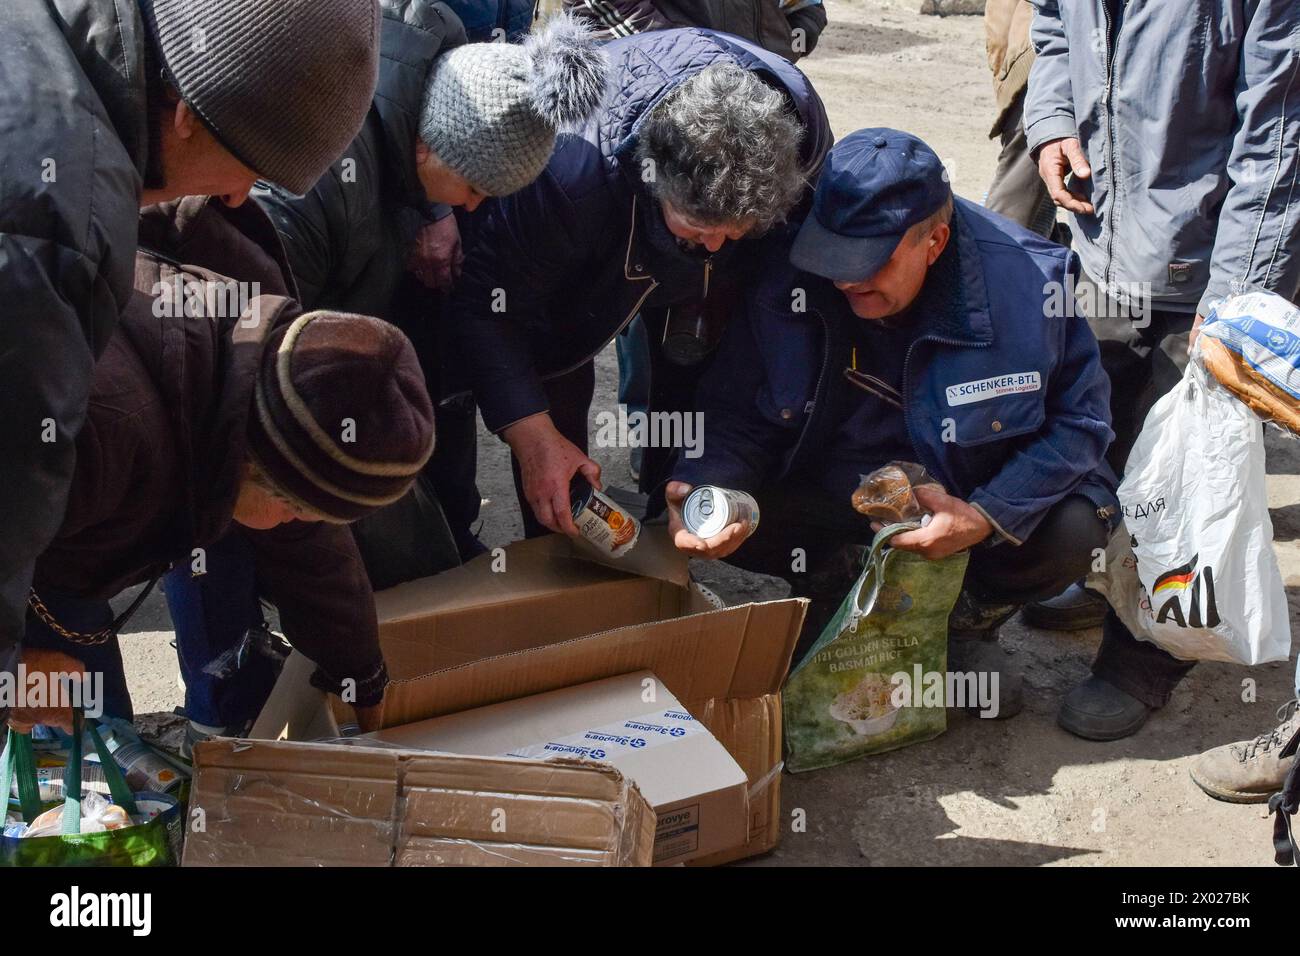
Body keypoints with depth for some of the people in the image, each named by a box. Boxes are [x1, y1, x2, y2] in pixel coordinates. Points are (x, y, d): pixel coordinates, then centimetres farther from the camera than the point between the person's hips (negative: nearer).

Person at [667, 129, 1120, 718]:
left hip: (969, 503, 0)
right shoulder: (785, 282, -16)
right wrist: (706, 490, -30)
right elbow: (739, 420, -7)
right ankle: (832, 582, 7)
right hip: (831, 502, 1)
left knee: (1074, 529, -29)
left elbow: (1079, 420, -12)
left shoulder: (1027, 282, -20)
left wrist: (988, 515, -26)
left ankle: (970, 618, 6)